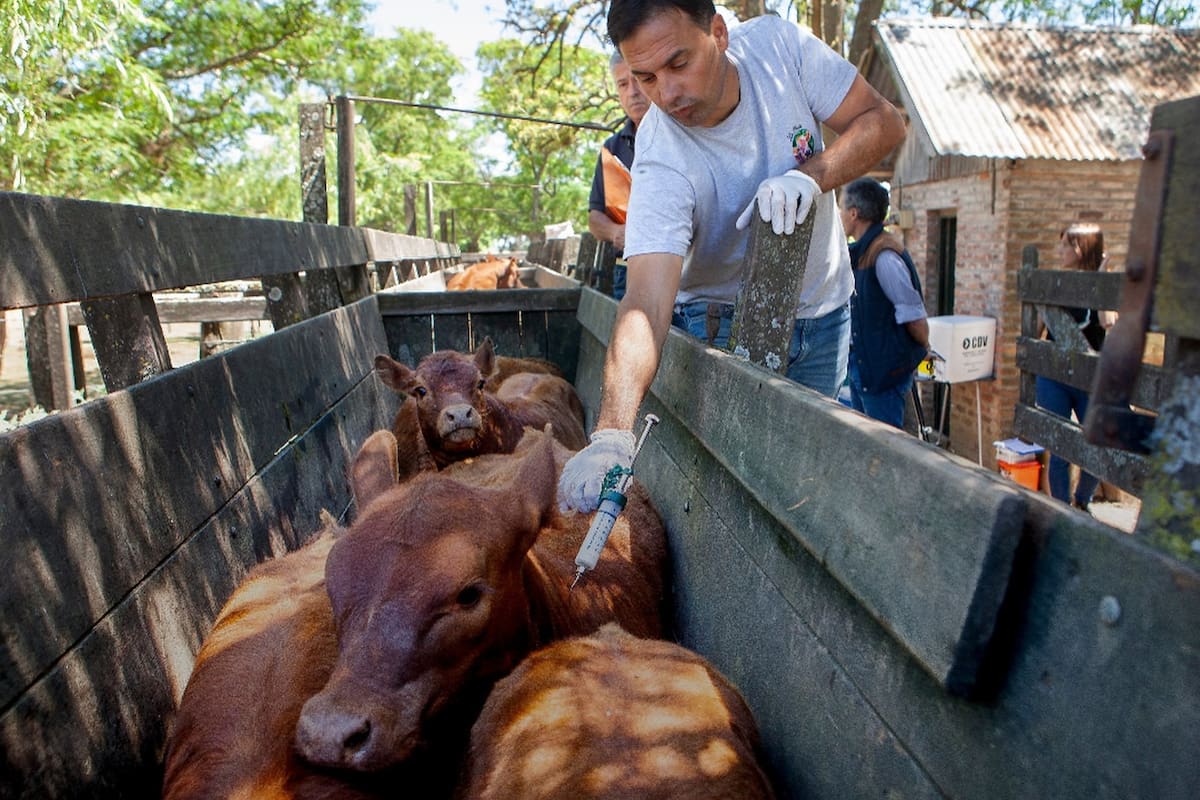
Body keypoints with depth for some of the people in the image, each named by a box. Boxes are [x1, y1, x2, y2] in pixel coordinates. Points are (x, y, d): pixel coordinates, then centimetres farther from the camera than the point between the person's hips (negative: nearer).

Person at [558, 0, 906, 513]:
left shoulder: (776, 44, -18)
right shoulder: (662, 165, -31)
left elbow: (884, 122, -11)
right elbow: (646, 304, -42)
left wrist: (810, 175, -32)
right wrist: (611, 434, -57)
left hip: (822, 308, 4)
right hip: (723, 322, -3)